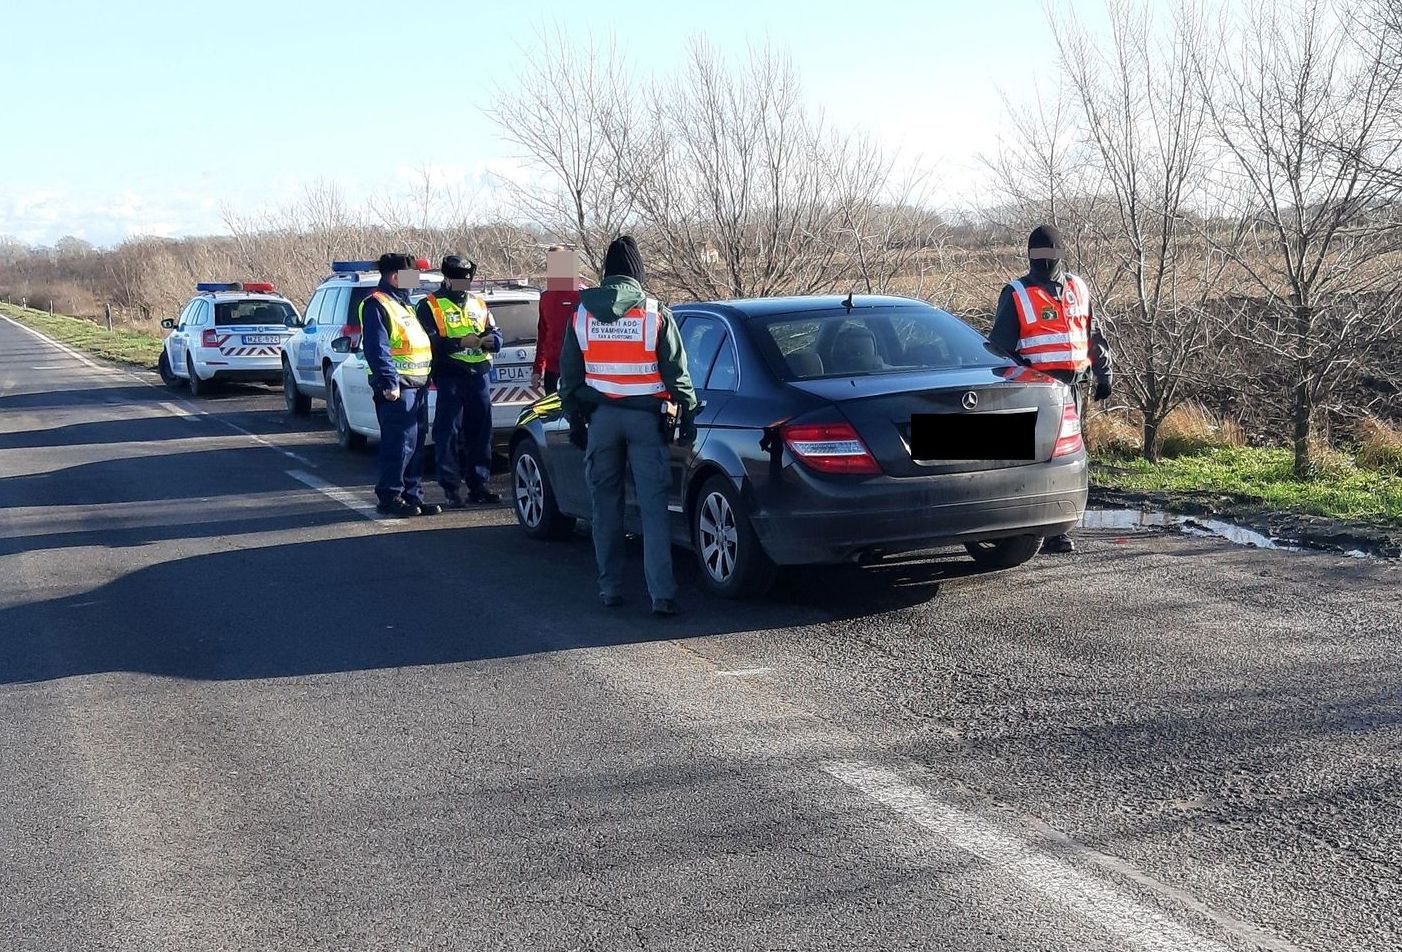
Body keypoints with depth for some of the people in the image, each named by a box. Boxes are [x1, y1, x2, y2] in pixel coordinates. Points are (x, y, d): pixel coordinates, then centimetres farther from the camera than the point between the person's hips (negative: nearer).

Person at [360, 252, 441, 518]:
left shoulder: (402, 304, 23)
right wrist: (389, 382, -23)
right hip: (397, 387, -10)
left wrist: (426, 377, 21)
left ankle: (412, 496, 17)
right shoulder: (377, 304, -9)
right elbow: (376, 348, -18)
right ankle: (390, 498, -5)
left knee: (415, 445, 11)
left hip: (417, 386, 10)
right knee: (400, 443, -10)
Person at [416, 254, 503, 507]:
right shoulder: (430, 306, 2)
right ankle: (451, 489, 0)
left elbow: (496, 335, 17)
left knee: (481, 432, 7)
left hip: (480, 375, 5)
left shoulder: (478, 303, 19)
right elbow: (429, 342, -11)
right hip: (450, 376, -5)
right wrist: (460, 342, -20)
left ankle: (479, 486, 15)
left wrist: (491, 339, -6)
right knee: (449, 433, -5)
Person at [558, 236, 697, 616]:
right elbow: (676, 370, -3)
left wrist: (574, 418, 15)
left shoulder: (583, 313, 5)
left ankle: (610, 588, 15)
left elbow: (569, 372, 9)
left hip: (601, 416, 2)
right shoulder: (655, 314, -4)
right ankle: (662, 594, -9)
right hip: (646, 416, -2)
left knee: (605, 503, 12)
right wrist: (687, 413, 3)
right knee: (654, 506, -3)